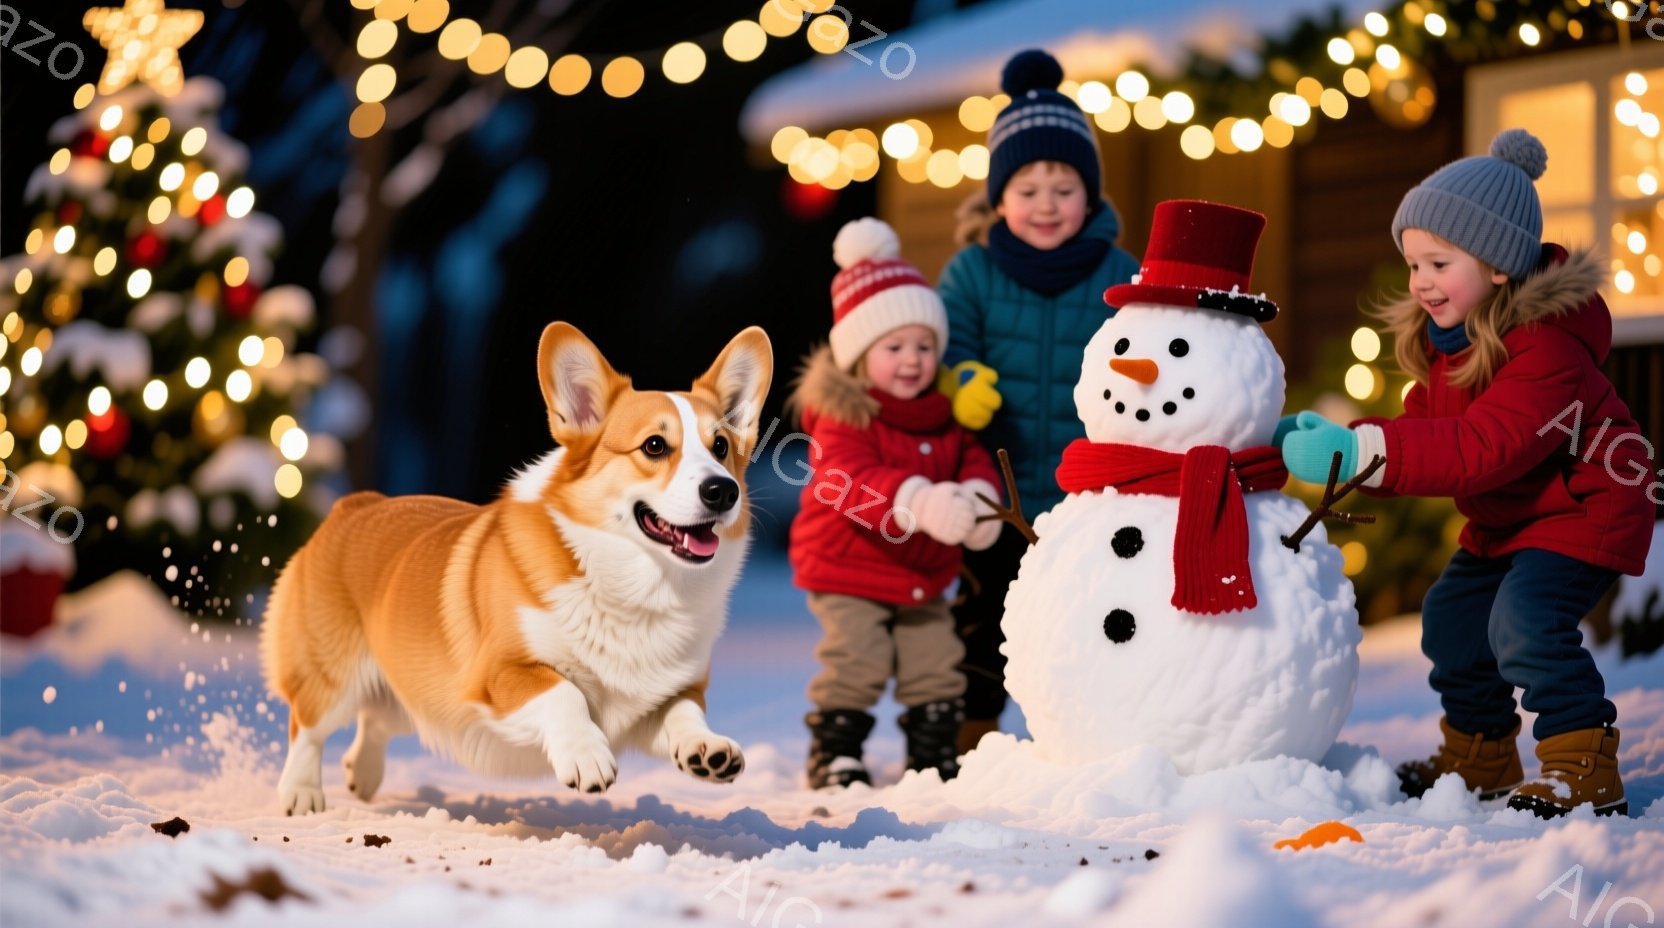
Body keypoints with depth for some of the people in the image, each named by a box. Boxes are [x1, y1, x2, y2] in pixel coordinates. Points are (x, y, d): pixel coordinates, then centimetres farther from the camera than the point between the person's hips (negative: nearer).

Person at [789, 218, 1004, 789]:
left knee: (937, 664, 9)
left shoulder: (943, 414, 3)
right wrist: (919, 502, -50)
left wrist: (978, 496, -25)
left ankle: (934, 753, 24)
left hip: (923, 577, 6)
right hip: (849, 572, -6)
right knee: (856, 662, -13)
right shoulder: (842, 417, -19)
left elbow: (971, 457, 2)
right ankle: (834, 753, 3)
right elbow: (850, 481, -34)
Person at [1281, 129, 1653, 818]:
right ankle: (1481, 756, 30)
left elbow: (1482, 449, -40)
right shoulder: (1445, 336, -2)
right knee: (1451, 621, 12)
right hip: (1505, 520, 10)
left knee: (1526, 620, -27)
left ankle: (1584, 766, -16)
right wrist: (1333, 444, -19)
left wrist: (1361, 451, -46)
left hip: (1585, 509, -10)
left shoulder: (1545, 347, -33)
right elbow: (1429, 425, -1)